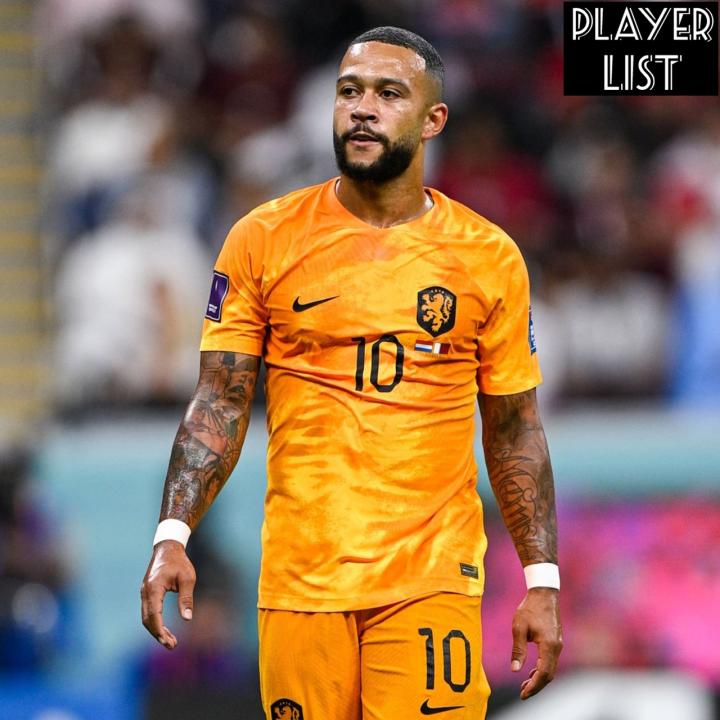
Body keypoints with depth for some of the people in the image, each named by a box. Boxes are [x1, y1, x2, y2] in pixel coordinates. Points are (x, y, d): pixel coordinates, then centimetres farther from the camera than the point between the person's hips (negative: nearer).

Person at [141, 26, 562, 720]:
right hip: (299, 577, 0)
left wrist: (541, 582, 4)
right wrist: (172, 536, -8)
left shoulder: (489, 257, 5)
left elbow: (513, 430, 10)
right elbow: (219, 405, 4)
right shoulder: (264, 239, 4)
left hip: (432, 578, 0)